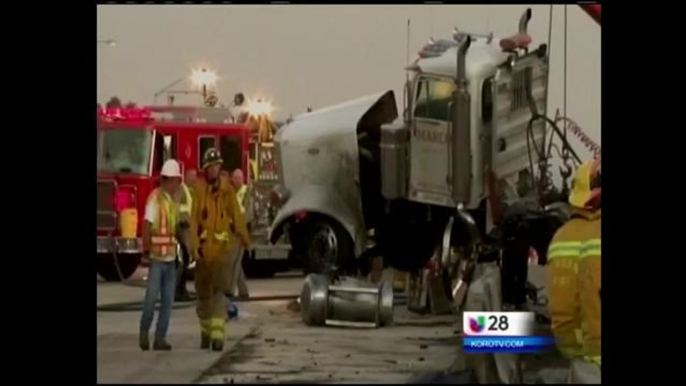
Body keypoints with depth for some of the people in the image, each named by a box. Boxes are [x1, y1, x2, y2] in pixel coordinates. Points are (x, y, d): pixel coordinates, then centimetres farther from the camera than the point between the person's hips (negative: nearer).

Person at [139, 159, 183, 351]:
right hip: (157, 258, -7)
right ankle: (144, 332, 10)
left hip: (170, 258, 7)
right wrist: (146, 251, -19)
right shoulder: (155, 198, -11)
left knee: (168, 300, 4)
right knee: (151, 297, -6)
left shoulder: (173, 201, 13)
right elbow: (147, 227, -15)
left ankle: (160, 337, 6)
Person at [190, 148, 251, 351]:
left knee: (219, 291, -10)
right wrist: (194, 245, -14)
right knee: (204, 292, 12)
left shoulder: (227, 189, 2)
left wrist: (245, 239, 16)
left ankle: (218, 335, -16)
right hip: (204, 247, 1)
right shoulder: (199, 189, -2)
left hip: (222, 247, -1)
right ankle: (205, 331, 29)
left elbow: (236, 215, 10)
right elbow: (194, 219, -5)